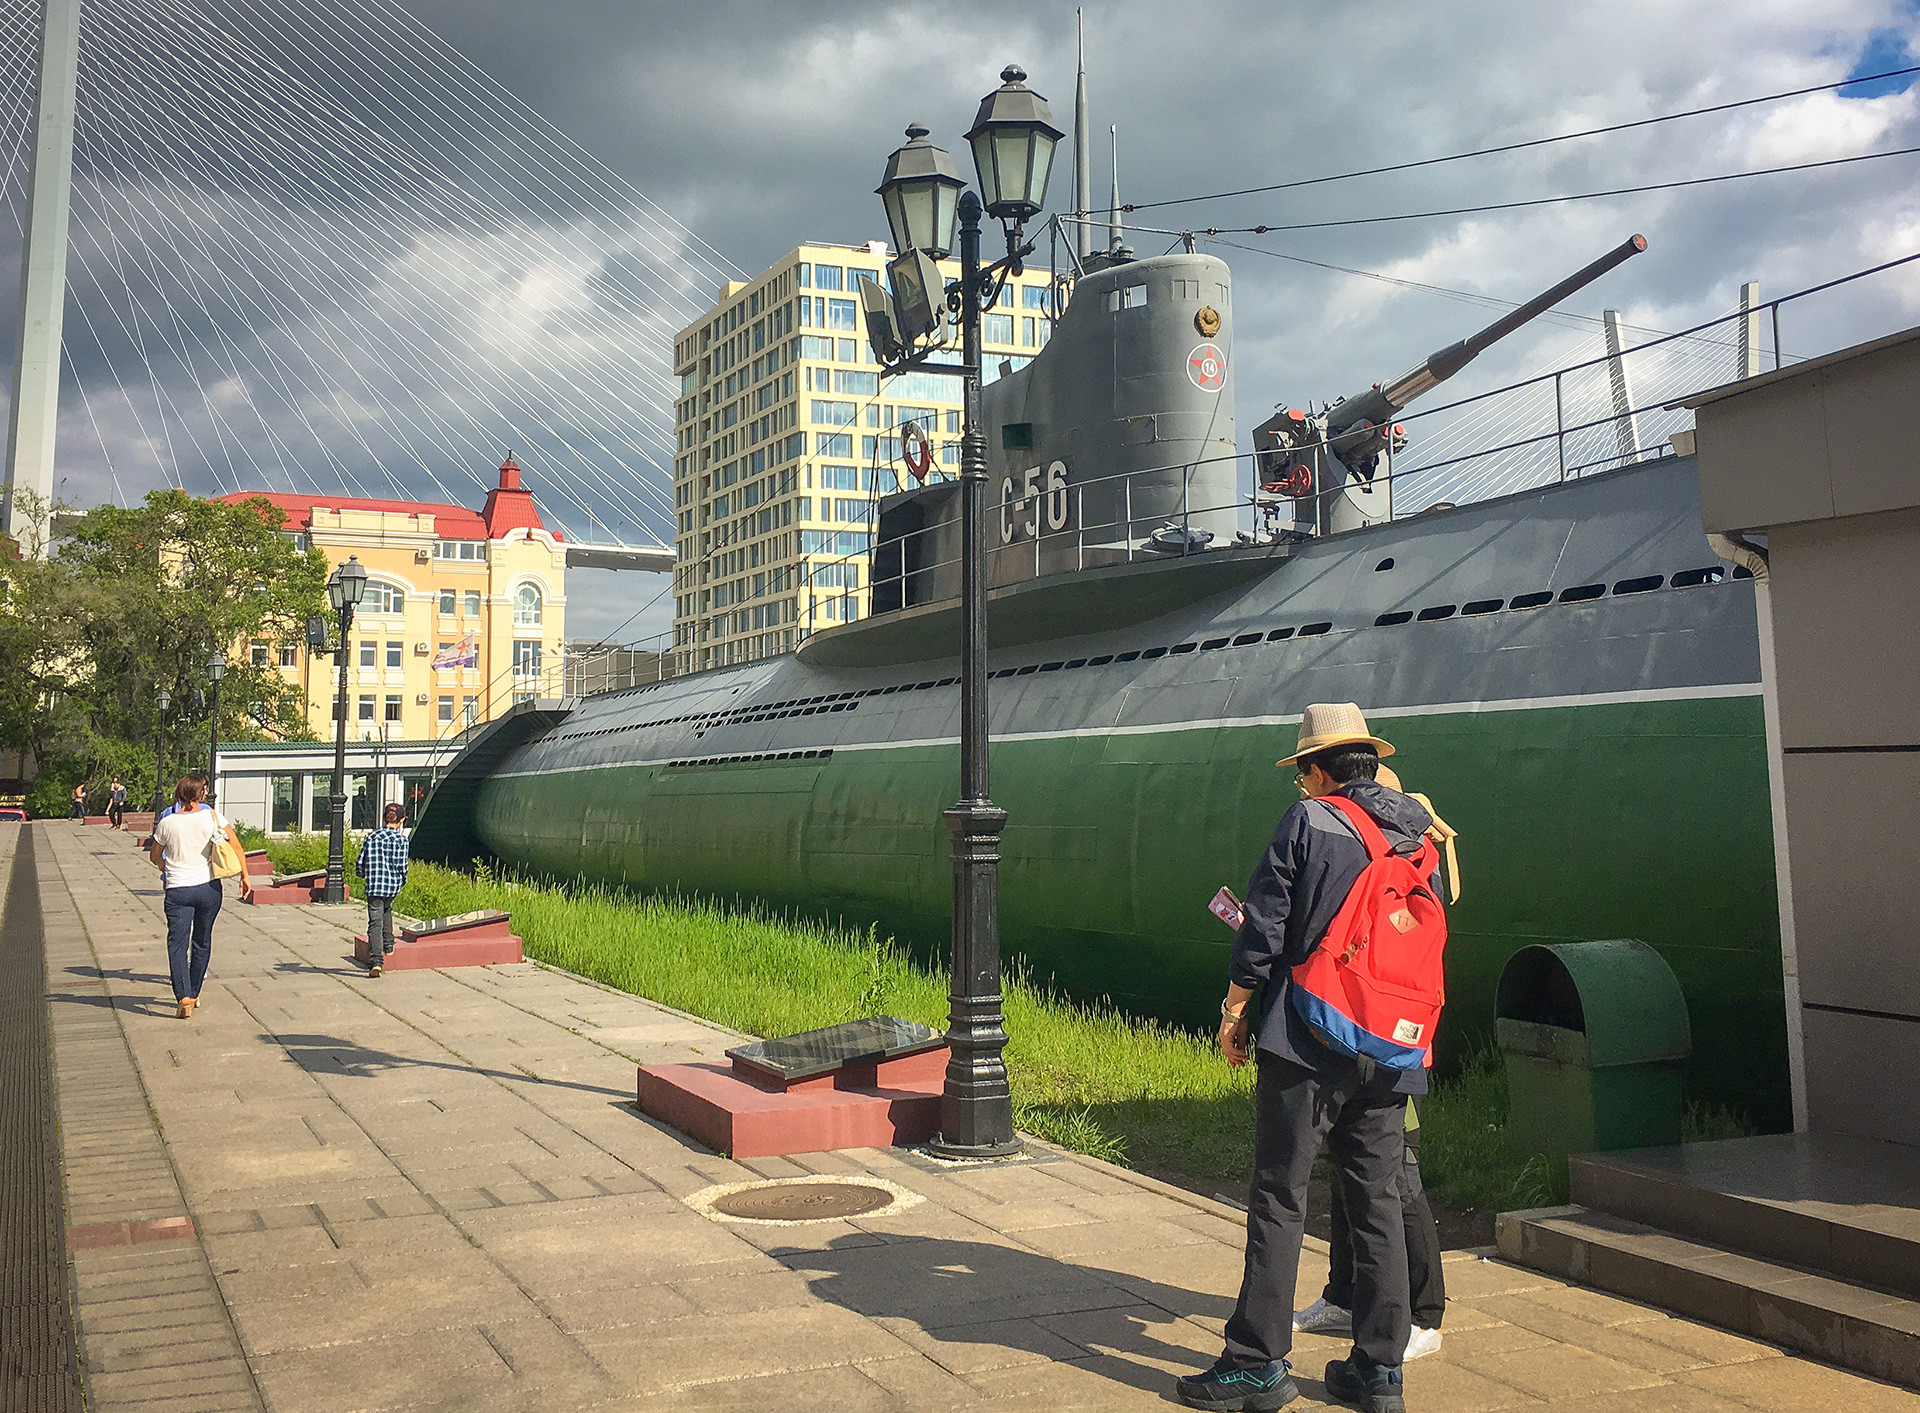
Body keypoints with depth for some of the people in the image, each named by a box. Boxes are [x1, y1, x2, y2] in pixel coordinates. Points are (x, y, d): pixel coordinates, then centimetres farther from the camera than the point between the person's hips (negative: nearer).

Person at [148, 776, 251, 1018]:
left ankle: (183, 996, -22)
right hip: (209, 887, 2)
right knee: (202, 942, 15)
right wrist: (244, 876, 3)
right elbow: (235, 844, -4)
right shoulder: (211, 816, -3)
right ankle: (194, 993, 26)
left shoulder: (167, 822, -3)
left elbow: (154, 855, 11)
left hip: (177, 890, -2)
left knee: (177, 943, -4)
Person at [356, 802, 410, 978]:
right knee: (386, 909, 31)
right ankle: (388, 945, 32)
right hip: (393, 886, 0)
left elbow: (360, 863, 5)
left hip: (374, 886, 0)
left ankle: (376, 961, -14)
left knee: (375, 922, -2)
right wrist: (403, 881, 11)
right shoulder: (401, 839, -5)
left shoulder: (371, 837, 2)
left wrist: (363, 876, 27)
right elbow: (401, 865, -9)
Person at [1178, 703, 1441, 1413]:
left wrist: (1235, 1009, 3)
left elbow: (1264, 927, -8)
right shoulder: (1420, 839, 11)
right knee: (1377, 1202, 11)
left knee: (1278, 1197, -1)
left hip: (1308, 1041, -6)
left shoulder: (1307, 822, -6)